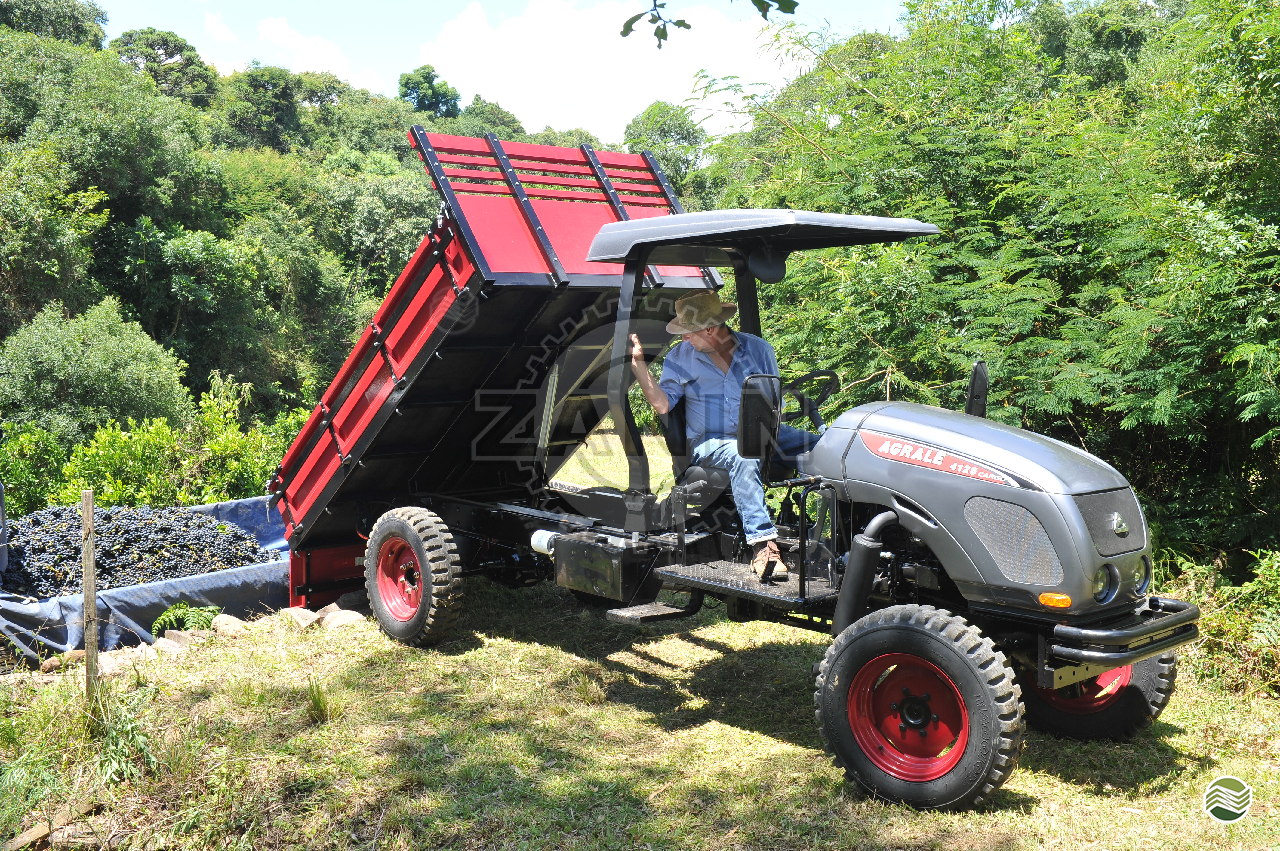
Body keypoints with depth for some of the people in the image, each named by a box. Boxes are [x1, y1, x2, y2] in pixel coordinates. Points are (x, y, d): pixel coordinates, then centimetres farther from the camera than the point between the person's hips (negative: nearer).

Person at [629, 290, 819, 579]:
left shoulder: (758, 348, 7)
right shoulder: (680, 357, 5)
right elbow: (662, 404, -5)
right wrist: (638, 361, -12)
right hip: (709, 441, -3)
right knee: (742, 458, -39)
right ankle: (762, 542, -45)